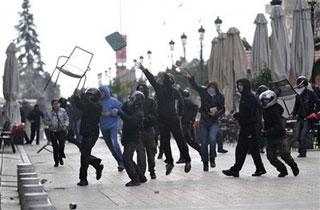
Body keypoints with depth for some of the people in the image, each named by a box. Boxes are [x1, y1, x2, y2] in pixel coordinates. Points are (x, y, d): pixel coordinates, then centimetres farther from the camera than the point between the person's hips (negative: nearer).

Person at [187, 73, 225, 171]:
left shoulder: (220, 97, -2)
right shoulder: (204, 92, 0)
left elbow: (222, 109, 0)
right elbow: (195, 86, -5)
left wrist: (216, 113, -19)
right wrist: (190, 78, -21)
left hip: (214, 122, -1)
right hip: (204, 121, 2)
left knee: (212, 139, -22)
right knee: (204, 142, 2)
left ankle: (212, 158, -1)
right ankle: (205, 163, 12)